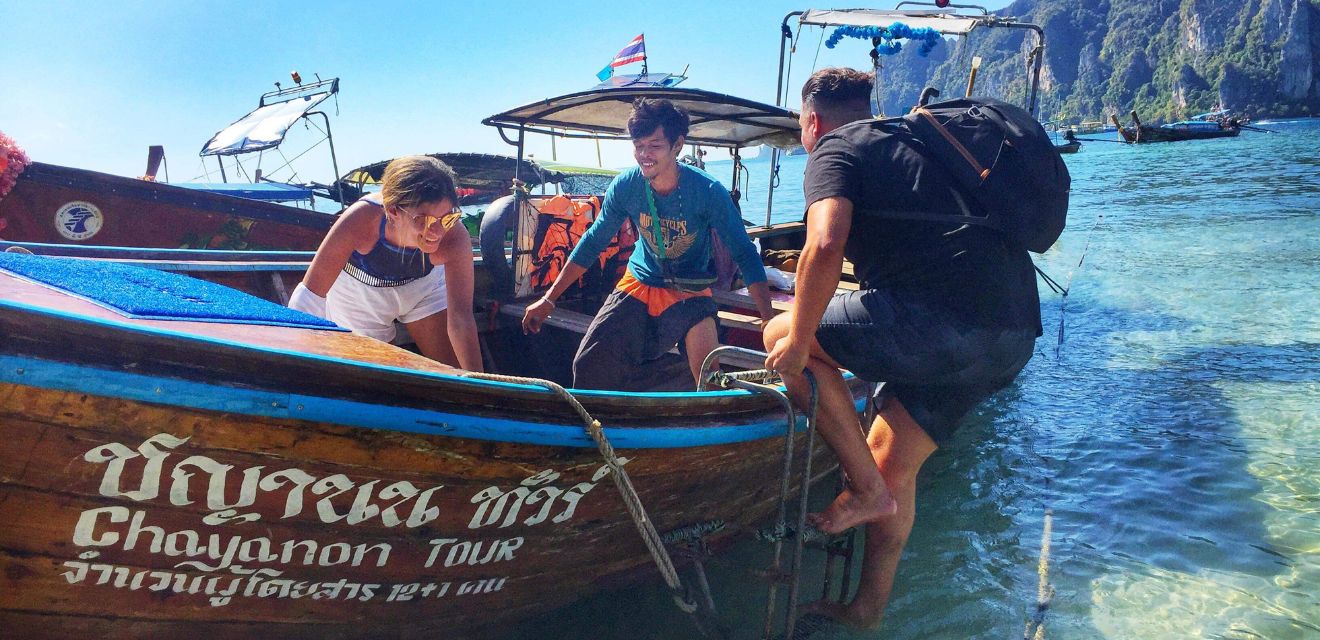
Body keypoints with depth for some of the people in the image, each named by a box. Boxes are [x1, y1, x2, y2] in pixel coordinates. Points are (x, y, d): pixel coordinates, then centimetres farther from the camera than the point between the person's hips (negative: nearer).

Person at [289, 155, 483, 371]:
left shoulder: (455, 237, -36)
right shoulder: (363, 219, -41)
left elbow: (461, 317, -30)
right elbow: (310, 294, -34)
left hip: (423, 283, 1)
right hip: (359, 291, -1)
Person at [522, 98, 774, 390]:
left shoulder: (708, 191, -20)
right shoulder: (625, 185, -12)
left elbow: (745, 254, -15)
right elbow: (593, 242, 2)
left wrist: (770, 322, -25)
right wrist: (548, 300, 2)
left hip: (690, 293, -3)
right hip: (638, 286, 3)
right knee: (589, 366, -9)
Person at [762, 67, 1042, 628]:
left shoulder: (834, 149, 1)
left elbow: (825, 247, -19)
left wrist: (798, 343, -7)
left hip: (944, 320, -9)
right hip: (1014, 332, 9)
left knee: (783, 335, 6)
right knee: (893, 463, 20)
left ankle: (865, 489, 8)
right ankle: (868, 608, 31)